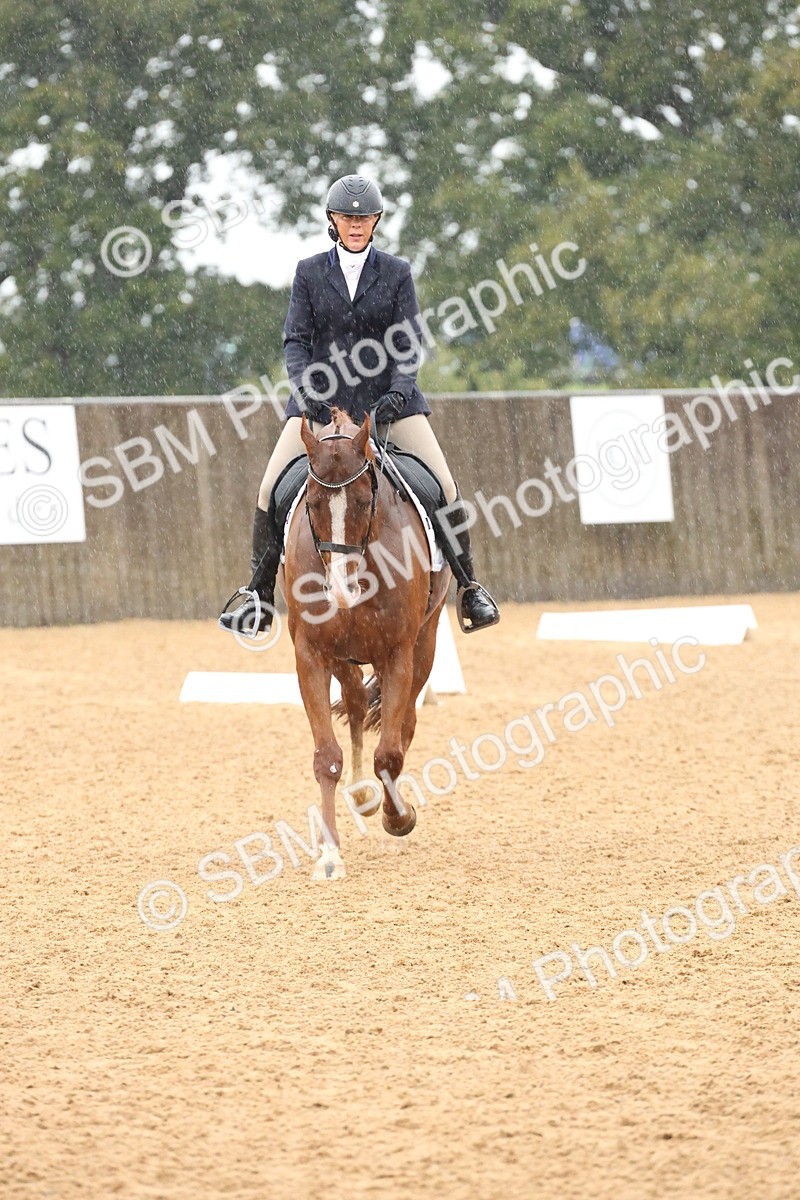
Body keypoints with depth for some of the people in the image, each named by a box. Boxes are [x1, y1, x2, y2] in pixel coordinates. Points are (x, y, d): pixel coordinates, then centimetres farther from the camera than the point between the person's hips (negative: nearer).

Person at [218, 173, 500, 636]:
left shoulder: (397, 273, 3)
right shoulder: (309, 272, 5)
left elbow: (408, 342, -1)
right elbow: (296, 340, 2)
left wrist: (399, 391, -18)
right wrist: (305, 388, -15)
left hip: (387, 396, 0)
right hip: (321, 398, 0)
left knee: (444, 486, -12)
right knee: (270, 489, -12)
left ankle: (470, 589, 2)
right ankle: (260, 598, -1)